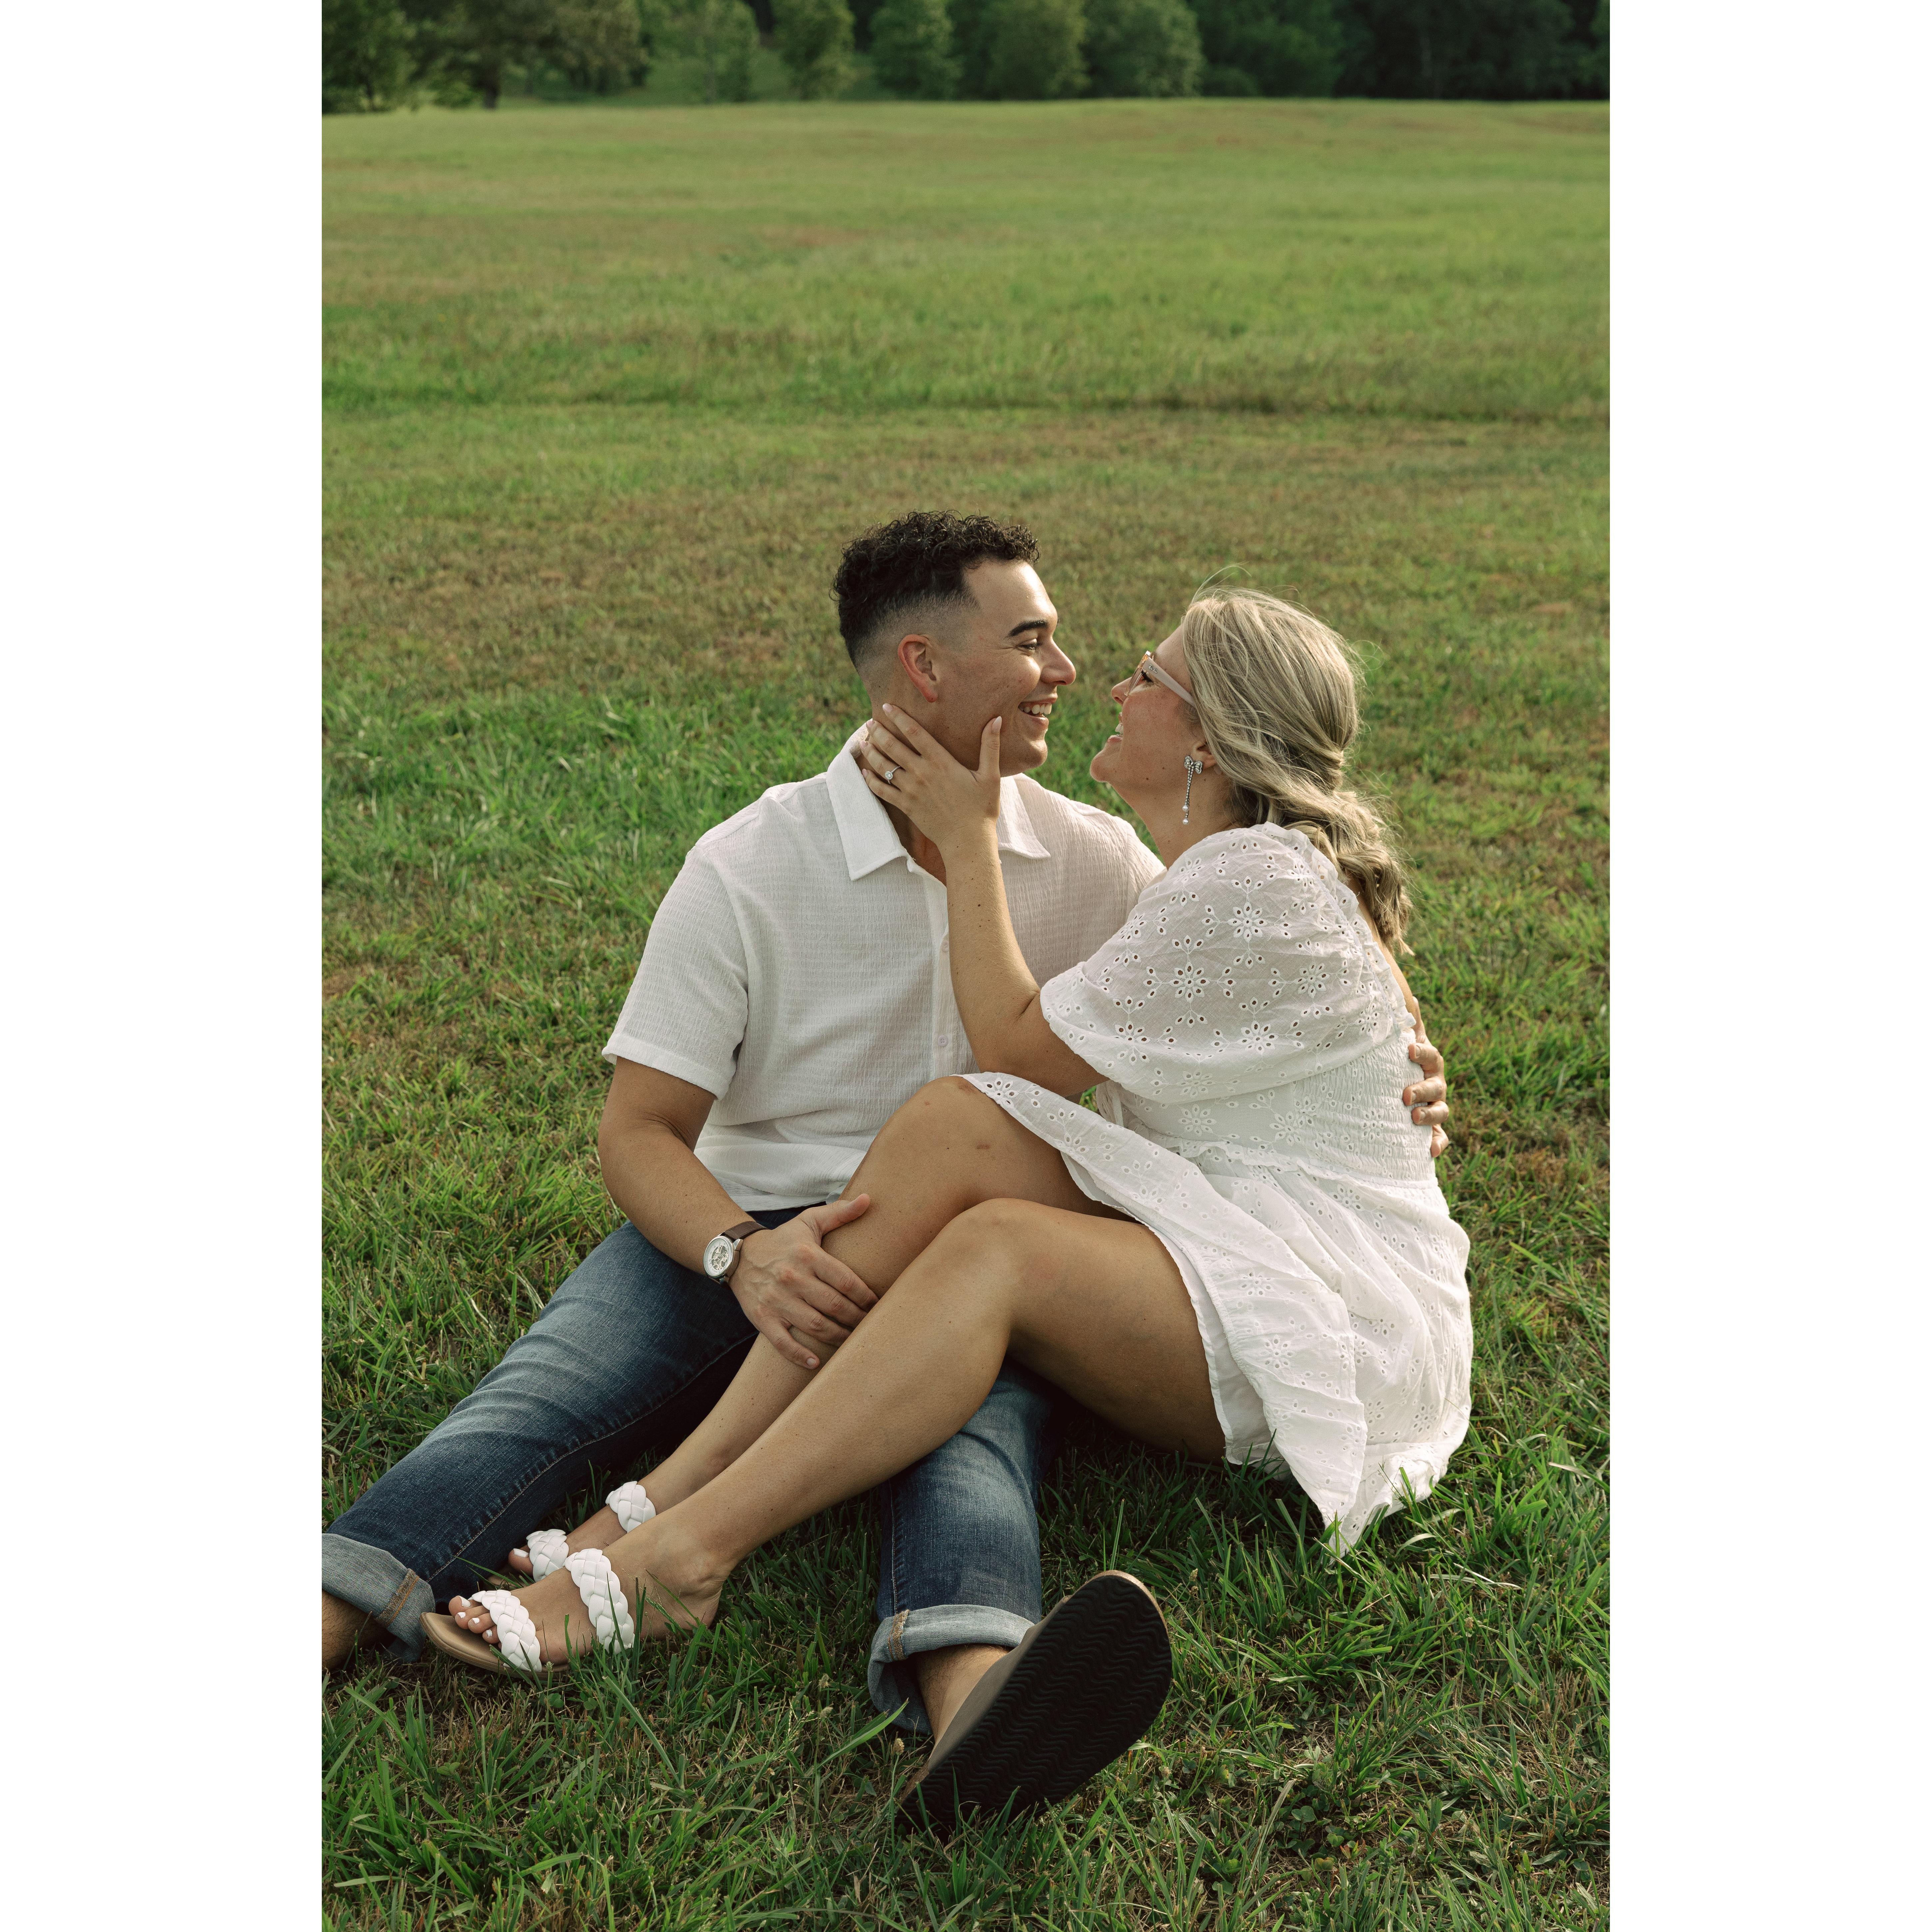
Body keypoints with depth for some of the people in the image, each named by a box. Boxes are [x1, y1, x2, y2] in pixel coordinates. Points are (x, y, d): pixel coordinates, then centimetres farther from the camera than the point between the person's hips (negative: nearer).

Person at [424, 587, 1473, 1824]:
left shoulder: (1255, 885, -17)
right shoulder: (1227, 870, 15)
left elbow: (1021, 1052, -11)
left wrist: (967, 836, -4)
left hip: (1333, 1329, -8)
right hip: (1222, 1270, 9)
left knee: (999, 1249, -33)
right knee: (956, 1124, -16)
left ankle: (675, 1561, -32)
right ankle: (675, 1485, -21)